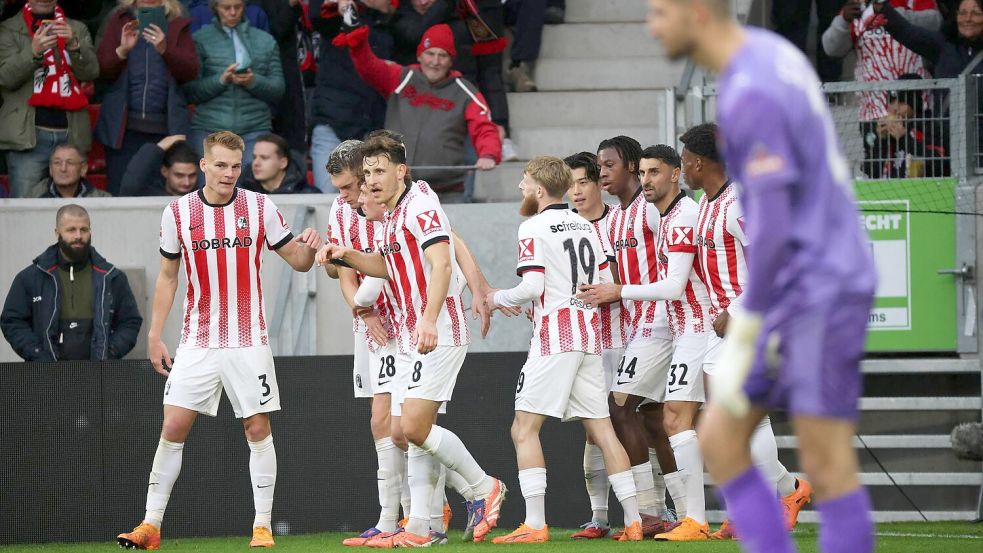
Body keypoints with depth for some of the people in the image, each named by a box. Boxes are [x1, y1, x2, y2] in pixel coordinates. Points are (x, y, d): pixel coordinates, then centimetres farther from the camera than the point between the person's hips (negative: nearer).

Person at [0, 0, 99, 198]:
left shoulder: (77, 29, 15)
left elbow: (91, 72, 3)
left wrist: (74, 45, -16)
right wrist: (33, 52, -23)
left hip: (71, 135, 3)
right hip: (29, 135, -3)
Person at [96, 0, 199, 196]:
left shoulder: (178, 25, 11)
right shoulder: (119, 20, 12)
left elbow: (191, 71, 0)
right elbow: (103, 70, 5)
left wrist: (164, 50, -16)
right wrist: (122, 50, -14)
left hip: (164, 127, 0)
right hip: (124, 126, 0)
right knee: (119, 194, -5)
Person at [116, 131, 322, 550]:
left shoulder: (260, 208, -2)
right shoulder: (178, 212, 0)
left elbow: (297, 261, 4)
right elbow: (168, 276, 10)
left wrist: (308, 248, -20)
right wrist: (155, 335, 6)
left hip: (248, 340, -1)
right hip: (197, 340, 1)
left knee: (258, 427, -1)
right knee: (173, 426, -3)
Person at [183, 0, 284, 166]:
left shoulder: (265, 41, 14)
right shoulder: (200, 40, 8)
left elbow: (278, 90, 9)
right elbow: (190, 91, 1)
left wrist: (254, 82, -10)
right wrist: (221, 80, -15)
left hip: (254, 129, 1)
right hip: (208, 129, -1)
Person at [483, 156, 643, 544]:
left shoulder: (534, 227, -7)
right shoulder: (584, 226, 14)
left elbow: (533, 286, -15)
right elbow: (606, 283, 14)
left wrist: (499, 298, 2)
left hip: (554, 337, -7)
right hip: (589, 336, 7)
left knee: (524, 429, -4)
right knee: (601, 430, 8)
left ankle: (535, 524, -13)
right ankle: (633, 520, 4)